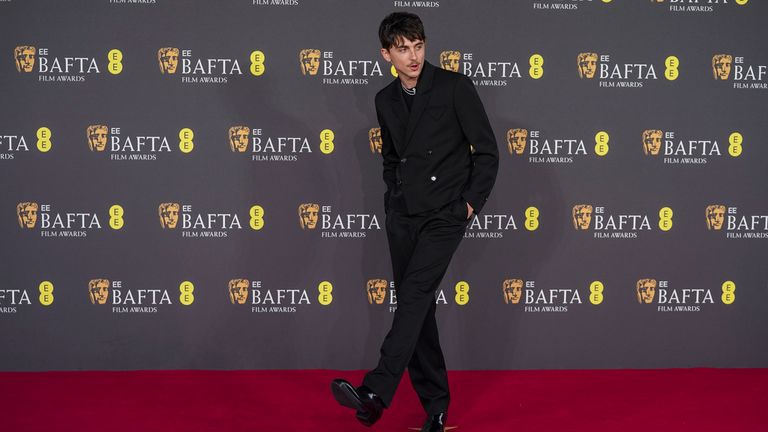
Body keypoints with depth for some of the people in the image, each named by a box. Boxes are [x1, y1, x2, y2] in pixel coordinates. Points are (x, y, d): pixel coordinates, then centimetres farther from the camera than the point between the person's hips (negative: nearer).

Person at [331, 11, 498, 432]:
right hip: (402, 216, 6)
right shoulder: (385, 101, 9)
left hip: (445, 214, -5)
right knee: (417, 307, 5)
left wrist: (472, 202, -7)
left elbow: (486, 150, -4)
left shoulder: (454, 87, -6)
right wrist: (394, 199, 12)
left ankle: (376, 392, -27)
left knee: (413, 295, -19)